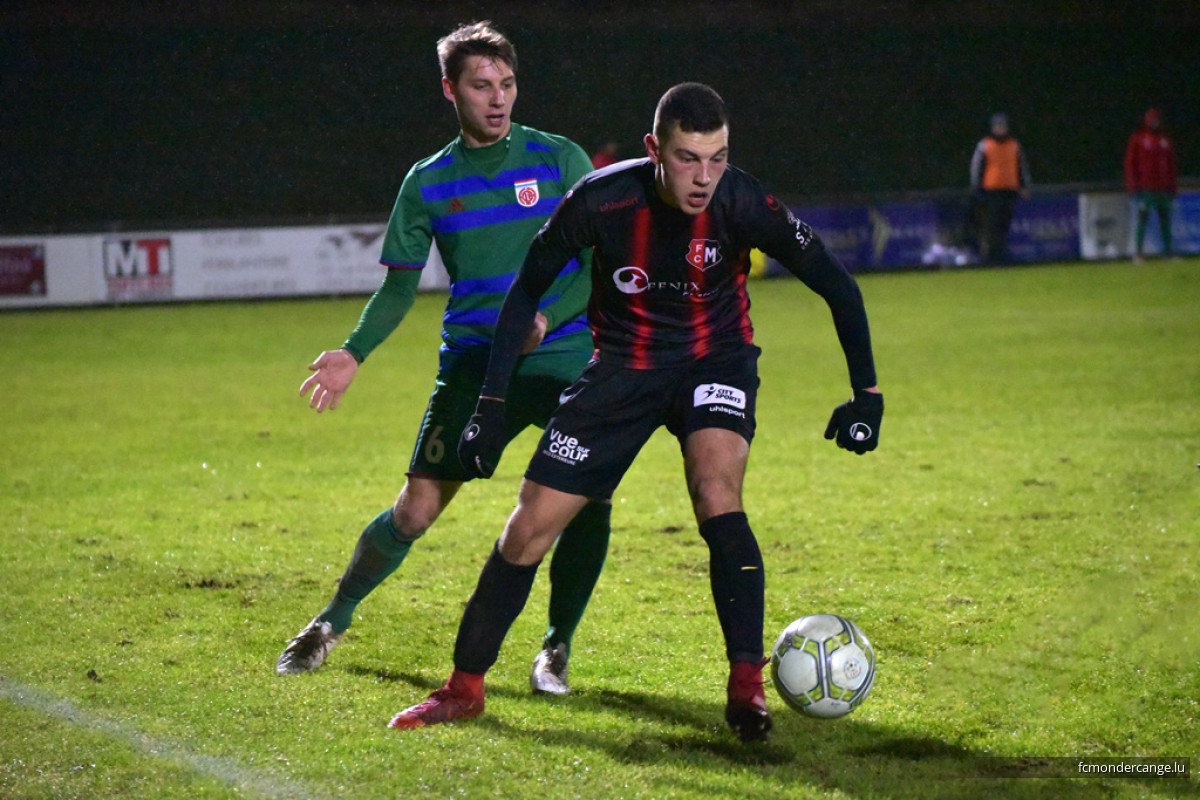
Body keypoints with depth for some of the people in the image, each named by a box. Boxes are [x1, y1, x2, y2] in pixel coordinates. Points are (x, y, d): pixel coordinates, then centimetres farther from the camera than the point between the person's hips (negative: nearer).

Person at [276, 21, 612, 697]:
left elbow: (600, 261, -2)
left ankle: (557, 650, 4)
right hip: (473, 365, 1)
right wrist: (354, 354, 1)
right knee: (416, 510, -3)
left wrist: (546, 319, -18)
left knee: (588, 500, -15)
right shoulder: (428, 182, 7)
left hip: (566, 359, -1)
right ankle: (335, 620, 20)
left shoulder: (559, 159, 1)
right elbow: (400, 285, 13)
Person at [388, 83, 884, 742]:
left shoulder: (740, 203, -25)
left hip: (715, 359, -1)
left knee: (716, 490, -29)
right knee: (531, 526, -1)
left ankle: (747, 686, -23)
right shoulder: (603, 200, -24)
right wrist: (491, 403, -9)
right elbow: (527, 290, -7)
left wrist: (866, 393, -15)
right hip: (624, 363, 1)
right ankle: (464, 687, 17)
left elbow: (836, 285, -12)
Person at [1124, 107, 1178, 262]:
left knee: (1165, 220, 3)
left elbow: (1172, 165, 16)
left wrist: (1173, 186, 11)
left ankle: (1168, 252, 7)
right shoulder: (1137, 138, 2)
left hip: (1163, 189, 4)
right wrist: (1132, 186, -6)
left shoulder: (1165, 139, 13)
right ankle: (1138, 253, -3)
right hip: (1145, 189, -4)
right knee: (1143, 220, -6)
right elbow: (1130, 163, 0)